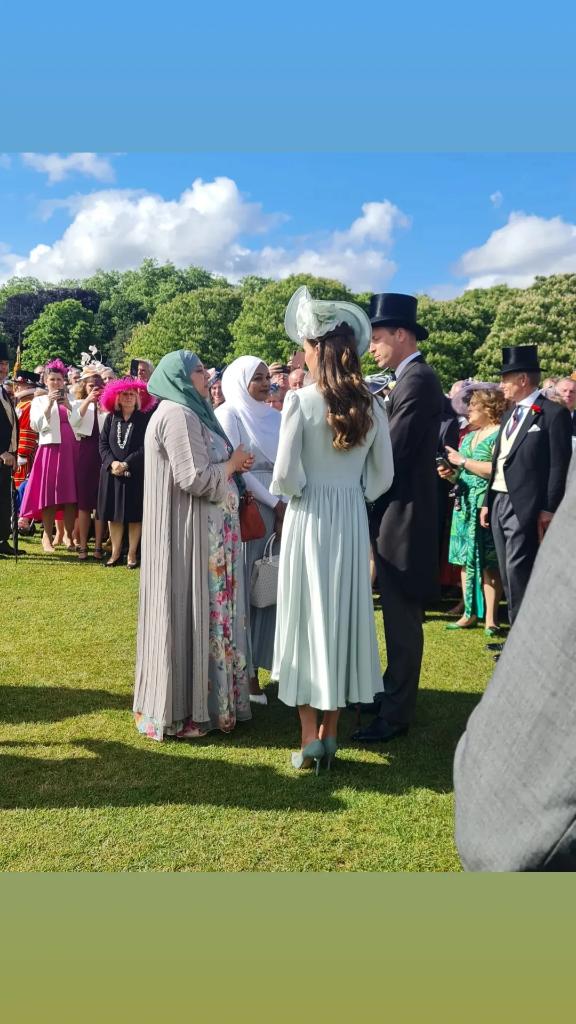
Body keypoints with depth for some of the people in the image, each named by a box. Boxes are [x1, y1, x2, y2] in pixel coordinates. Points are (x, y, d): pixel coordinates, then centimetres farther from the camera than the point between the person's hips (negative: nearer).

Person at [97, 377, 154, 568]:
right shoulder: (110, 418, 8)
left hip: (136, 473, -3)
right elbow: (103, 444, 4)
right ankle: (116, 552, 15)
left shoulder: (144, 419, -1)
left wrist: (126, 464, -15)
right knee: (113, 513, 5)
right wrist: (112, 462, -12)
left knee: (134, 514, 2)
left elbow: (145, 447, -8)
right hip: (112, 472, 3)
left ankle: (132, 553, 11)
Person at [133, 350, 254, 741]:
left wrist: (232, 463, 3)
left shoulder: (190, 412, 17)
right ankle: (181, 709, 10)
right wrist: (233, 463, -8)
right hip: (189, 531, -10)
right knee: (191, 613, -2)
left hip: (206, 529, 10)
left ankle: (202, 698, 26)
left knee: (205, 613, 15)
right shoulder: (177, 415, -16)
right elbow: (195, 479, -23)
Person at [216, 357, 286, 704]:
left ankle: (255, 667, 15)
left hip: (278, 512, 6)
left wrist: (286, 507, -5)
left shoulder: (274, 416, 14)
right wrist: (275, 503, -12)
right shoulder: (229, 414, -3)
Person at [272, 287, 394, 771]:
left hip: (309, 519, -4)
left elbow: (285, 474, -16)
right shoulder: (372, 406, 2)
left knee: (306, 617, 6)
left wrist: (296, 494, 4)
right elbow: (383, 477, 6)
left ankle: (310, 738, 9)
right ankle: (330, 731, 22)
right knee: (344, 616, 13)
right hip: (352, 522, 4)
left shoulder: (301, 400, -11)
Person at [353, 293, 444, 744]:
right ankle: (394, 690, 32)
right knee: (399, 615, 19)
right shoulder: (414, 379, 14)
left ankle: (396, 713, 8)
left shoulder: (418, 380, -17)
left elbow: (392, 452, -21)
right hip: (399, 511, 10)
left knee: (402, 618, -2)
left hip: (403, 515, -10)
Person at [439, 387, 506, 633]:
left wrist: (463, 461, -13)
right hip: (465, 505, 8)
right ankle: (470, 613, 15)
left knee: (488, 562, -5)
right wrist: (451, 474, 2)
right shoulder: (469, 436, 18)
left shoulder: (499, 434, -7)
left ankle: (490, 617, 1)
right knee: (466, 560, 8)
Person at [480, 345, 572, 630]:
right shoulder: (511, 414, 18)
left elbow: (560, 466, -11)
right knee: (507, 574, 12)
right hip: (499, 503, 8)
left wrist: (549, 510, -16)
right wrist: (487, 502, 15)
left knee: (518, 573, -10)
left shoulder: (554, 413, -7)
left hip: (525, 507, -8)